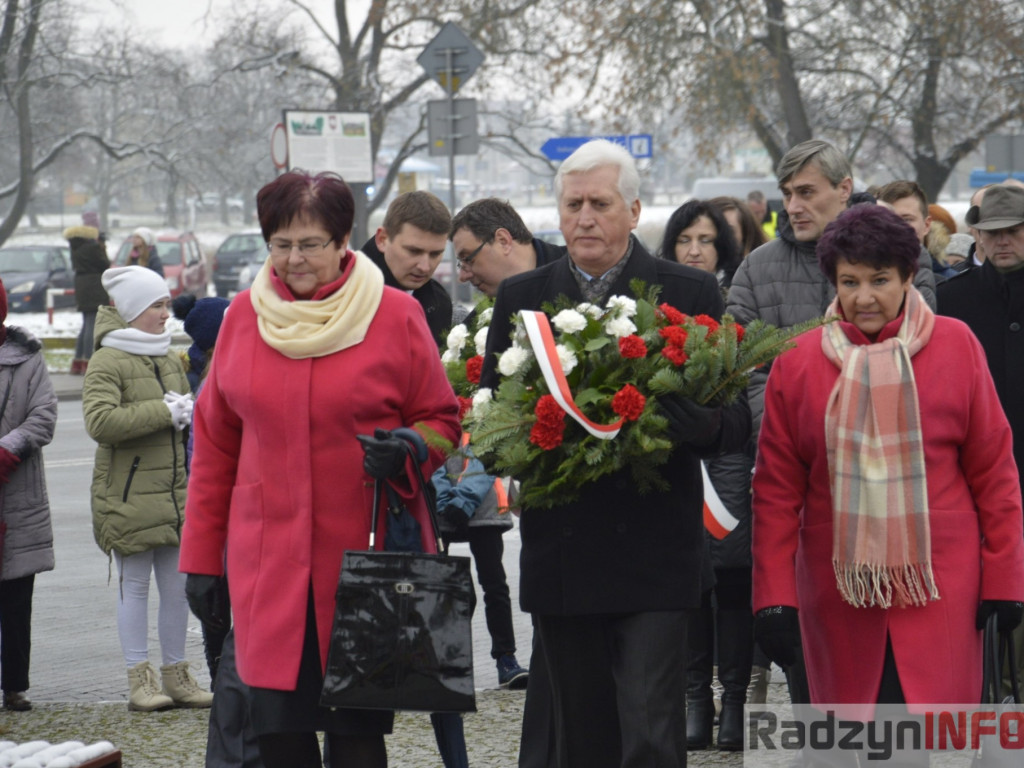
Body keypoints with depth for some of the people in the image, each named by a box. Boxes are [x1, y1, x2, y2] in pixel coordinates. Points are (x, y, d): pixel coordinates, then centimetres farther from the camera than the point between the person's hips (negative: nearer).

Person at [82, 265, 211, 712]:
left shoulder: (170, 361, 15)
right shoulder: (107, 361, -8)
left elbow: (190, 412, 29)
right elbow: (99, 420, -23)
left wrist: (186, 412, 4)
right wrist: (163, 412, -19)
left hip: (174, 489, 7)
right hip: (128, 494, -7)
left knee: (177, 584, 7)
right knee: (135, 586, 0)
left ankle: (175, 675, 16)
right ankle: (139, 680, 5)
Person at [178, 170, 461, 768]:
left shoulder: (395, 316, -1)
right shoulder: (245, 316, 8)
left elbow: (441, 420, 7)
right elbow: (216, 444, 13)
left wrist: (406, 453, -16)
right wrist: (201, 557, 12)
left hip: (364, 557, -2)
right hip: (267, 560, 2)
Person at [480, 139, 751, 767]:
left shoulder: (691, 294, 3)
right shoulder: (521, 298, 10)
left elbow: (736, 419, 3)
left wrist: (703, 423, -21)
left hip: (654, 557, -3)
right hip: (560, 558, 3)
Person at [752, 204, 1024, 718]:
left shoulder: (957, 347, 1)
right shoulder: (797, 362, 3)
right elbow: (776, 490, 5)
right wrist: (774, 597, 0)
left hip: (940, 586, -1)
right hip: (838, 589, 1)